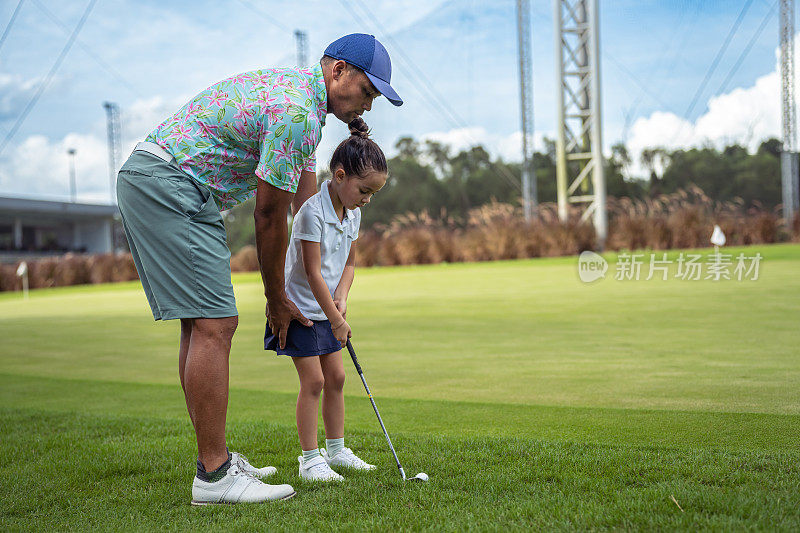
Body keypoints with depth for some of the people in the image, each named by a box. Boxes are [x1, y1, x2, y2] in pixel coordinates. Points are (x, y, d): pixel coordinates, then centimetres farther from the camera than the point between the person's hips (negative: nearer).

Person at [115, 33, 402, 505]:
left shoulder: (302, 99, 17)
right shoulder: (295, 111, -17)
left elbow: (307, 208, 20)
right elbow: (269, 216, -11)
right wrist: (276, 299, 2)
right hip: (168, 186, -11)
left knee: (201, 323, 12)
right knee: (215, 324, -13)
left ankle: (214, 459, 18)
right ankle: (214, 476, -10)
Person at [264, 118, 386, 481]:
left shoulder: (353, 213, 3)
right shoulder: (313, 211, -23)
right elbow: (313, 272, -23)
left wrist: (340, 298, -7)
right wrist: (336, 319, -20)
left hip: (327, 309, 8)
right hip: (301, 307, -8)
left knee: (335, 377, 10)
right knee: (313, 381, -8)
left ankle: (336, 450, 20)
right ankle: (309, 458, 0)